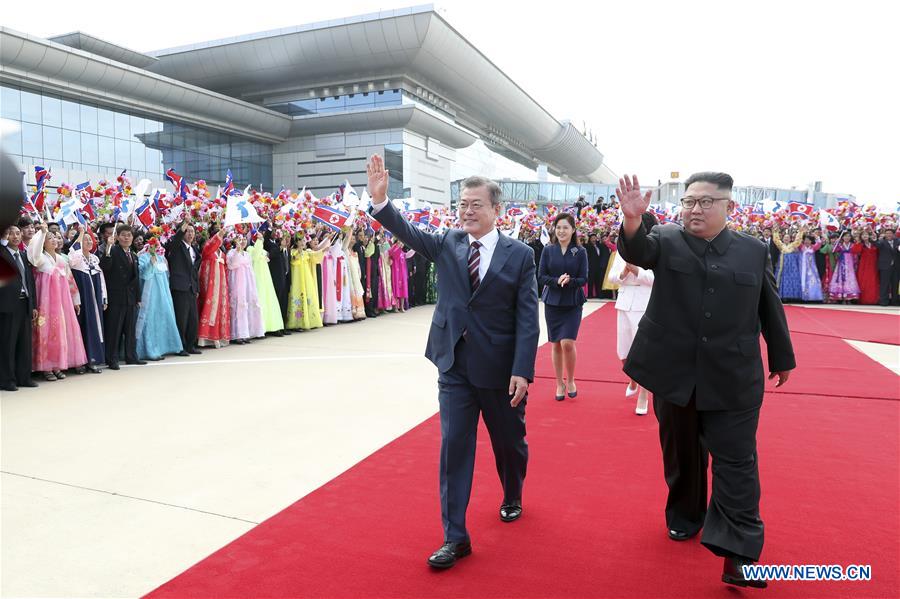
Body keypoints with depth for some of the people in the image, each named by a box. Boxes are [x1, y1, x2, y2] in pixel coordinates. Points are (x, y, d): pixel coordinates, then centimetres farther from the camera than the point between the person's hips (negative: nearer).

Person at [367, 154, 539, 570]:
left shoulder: (520, 255, -6)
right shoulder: (447, 244, 2)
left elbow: (528, 318, -9)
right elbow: (409, 234, -15)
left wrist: (522, 371, -16)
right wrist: (380, 200, -33)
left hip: (501, 369, -1)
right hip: (454, 366, 2)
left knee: (509, 441, 18)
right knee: (453, 447, 2)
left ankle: (512, 497, 48)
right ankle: (455, 536, 14)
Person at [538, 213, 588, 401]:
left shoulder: (580, 252, -2)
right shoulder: (548, 250, 1)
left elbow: (583, 279, -3)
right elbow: (541, 276, -1)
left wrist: (569, 281, -22)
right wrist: (557, 281, -18)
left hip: (573, 304, -2)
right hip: (552, 302, 2)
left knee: (568, 343, -12)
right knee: (556, 344, 7)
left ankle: (570, 381, 12)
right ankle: (560, 384, 22)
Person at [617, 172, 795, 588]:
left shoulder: (754, 251, 4)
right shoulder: (666, 241, -1)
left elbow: (770, 308, 11)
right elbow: (637, 250, -24)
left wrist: (782, 358, 18)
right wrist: (632, 221, -46)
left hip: (732, 378, 0)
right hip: (676, 373, 0)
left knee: (736, 460, 0)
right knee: (680, 454, 16)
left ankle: (738, 552, 6)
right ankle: (685, 516, 38)